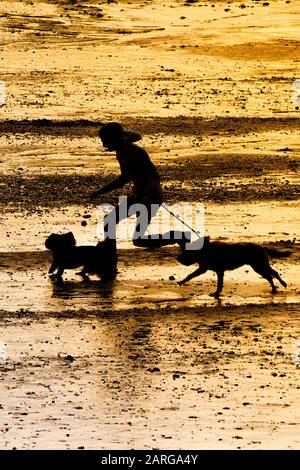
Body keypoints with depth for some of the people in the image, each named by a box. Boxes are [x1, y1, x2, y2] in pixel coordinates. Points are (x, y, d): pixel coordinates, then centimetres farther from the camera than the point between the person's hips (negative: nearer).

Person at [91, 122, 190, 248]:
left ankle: (179, 237, 0)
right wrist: (101, 191, 20)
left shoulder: (134, 152, -22)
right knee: (108, 221, 7)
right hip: (139, 196, 9)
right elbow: (124, 178, 22)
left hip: (151, 197, -9)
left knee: (138, 241, -9)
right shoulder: (121, 154, 6)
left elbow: (154, 176, -26)